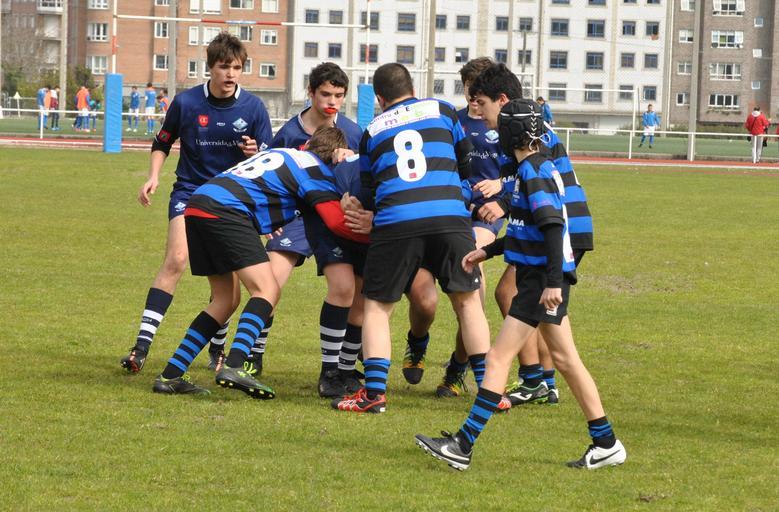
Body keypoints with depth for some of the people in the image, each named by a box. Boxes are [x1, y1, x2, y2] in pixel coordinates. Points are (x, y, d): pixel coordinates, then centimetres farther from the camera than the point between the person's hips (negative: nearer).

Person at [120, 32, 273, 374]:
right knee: (176, 259, -19)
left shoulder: (253, 107, -5)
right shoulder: (186, 102, -6)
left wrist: (254, 153, -21)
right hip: (190, 190, -2)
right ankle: (142, 346, -22)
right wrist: (153, 176, -5)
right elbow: (162, 143, 10)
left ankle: (217, 349, 21)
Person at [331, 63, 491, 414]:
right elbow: (466, 163, 29)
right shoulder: (440, 110, 20)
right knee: (467, 301, 12)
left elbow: (368, 188, 24)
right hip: (450, 218, 0)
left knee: (376, 306, 10)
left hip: (394, 222, 0)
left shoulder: (371, 131, 20)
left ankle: (374, 391, -1)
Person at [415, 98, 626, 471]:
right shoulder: (535, 168, 15)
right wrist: (487, 252, 28)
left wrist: (553, 282, -29)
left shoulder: (534, 171, -15)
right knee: (565, 359, 12)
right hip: (543, 277, 10)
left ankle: (463, 446, -10)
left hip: (542, 279, -10)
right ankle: (606, 444, 15)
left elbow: (552, 227, -24)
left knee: (499, 357, -9)